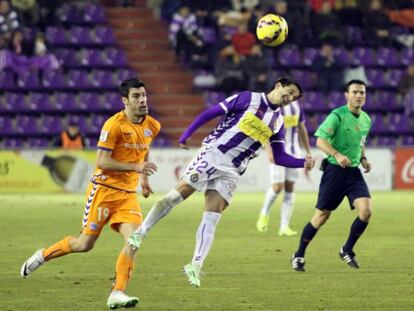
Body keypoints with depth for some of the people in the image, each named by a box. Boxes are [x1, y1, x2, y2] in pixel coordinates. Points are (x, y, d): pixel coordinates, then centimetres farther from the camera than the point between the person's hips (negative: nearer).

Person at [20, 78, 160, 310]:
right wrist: (136, 167, -27)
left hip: (128, 194, 5)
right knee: (85, 244, 2)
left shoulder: (152, 126, 4)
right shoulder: (114, 125, -17)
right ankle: (42, 256, 28)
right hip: (104, 190, -5)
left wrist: (144, 178, 24)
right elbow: (102, 162, -20)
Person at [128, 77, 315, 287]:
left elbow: (280, 158, 15)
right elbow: (210, 113, -2)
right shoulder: (248, 99, -1)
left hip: (231, 172, 4)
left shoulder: (278, 122, 13)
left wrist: (303, 163, -1)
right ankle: (139, 233, 6)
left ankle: (195, 267, -4)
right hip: (212, 154, -4)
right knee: (175, 196, -9)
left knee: (211, 219, -5)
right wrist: (186, 135, -10)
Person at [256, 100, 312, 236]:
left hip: (294, 151, 5)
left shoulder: (296, 105, 10)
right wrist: (269, 151, -21)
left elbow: (302, 129, 17)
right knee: (278, 186, -11)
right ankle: (264, 213, 16)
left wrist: (308, 152, 16)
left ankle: (284, 227, 2)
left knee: (290, 188, 1)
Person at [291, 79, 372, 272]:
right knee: (322, 216, -1)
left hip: (354, 172, 6)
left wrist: (363, 159, 10)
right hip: (334, 170, -5)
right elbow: (320, 140, -18)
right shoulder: (337, 116, -12)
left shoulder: (366, 119, 10)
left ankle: (347, 250, 6)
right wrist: (337, 155, -33)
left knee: (366, 210, -14)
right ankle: (299, 256, 16)